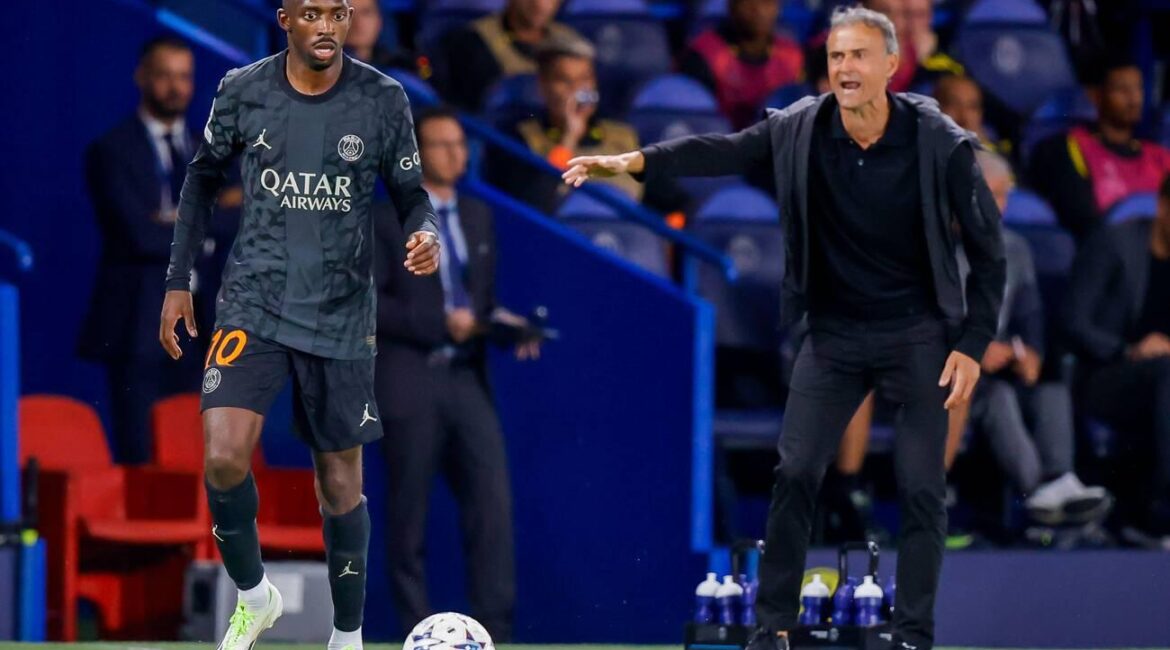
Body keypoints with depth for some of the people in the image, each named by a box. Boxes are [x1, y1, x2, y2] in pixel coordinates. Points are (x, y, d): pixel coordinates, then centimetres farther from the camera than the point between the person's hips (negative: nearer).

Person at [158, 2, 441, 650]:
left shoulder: (383, 100, -4)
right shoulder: (242, 91, -2)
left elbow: (410, 193, 5)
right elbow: (203, 177, 12)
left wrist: (425, 234, -18)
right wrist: (178, 280, 9)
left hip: (341, 316, 0)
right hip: (254, 301, 0)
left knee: (340, 481, 5)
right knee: (223, 457, -19)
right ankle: (253, 596, 6)